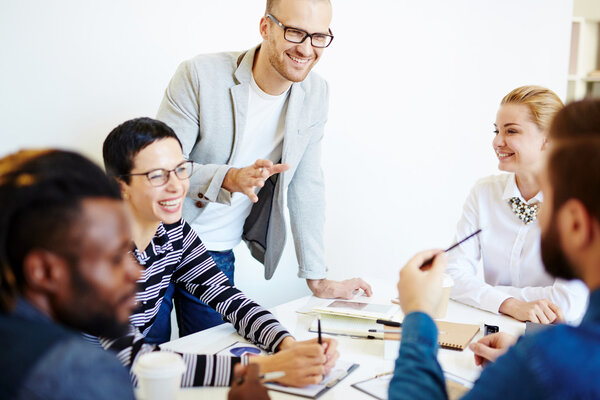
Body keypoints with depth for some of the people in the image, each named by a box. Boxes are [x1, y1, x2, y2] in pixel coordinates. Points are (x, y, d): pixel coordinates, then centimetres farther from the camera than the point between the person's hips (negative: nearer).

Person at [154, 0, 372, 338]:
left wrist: (317, 278, 2)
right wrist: (229, 179, -37)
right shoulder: (199, 76, -18)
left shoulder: (315, 94, -4)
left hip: (218, 254, 4)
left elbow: (306, 186, 2)